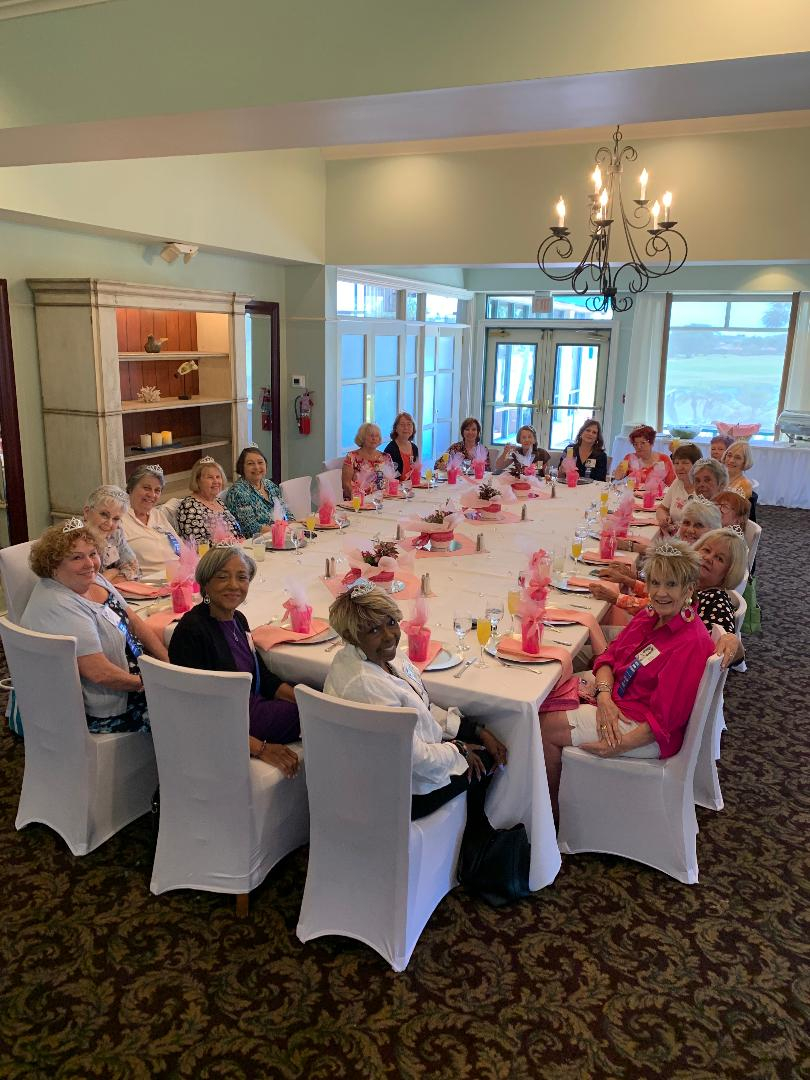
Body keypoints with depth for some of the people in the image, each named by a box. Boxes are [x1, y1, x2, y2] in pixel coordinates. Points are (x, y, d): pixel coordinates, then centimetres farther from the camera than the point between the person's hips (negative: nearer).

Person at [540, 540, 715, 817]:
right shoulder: (649, 616, 2)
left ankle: (551, 808, 13)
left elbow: (664, 719, -23)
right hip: (616, 703, 8)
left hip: (647, 733, -8)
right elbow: (610, 656, 6)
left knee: (548, 727, -12)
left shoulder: (691, 643, -23)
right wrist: (604, 695, -14)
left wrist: (617, 747, -23)